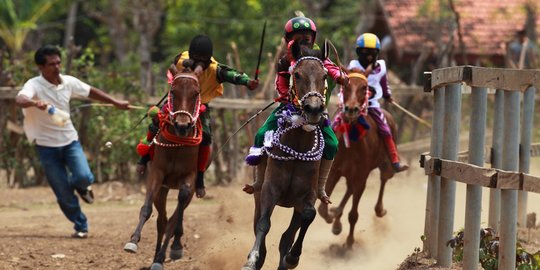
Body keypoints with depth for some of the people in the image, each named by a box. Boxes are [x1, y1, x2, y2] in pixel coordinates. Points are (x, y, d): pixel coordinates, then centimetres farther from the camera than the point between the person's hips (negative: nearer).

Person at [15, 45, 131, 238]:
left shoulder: (69, 82, -4)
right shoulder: (34, 85, -19)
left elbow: (91, 92, 13)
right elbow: (20, 99, -41)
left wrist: (116, 103, 17)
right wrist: (35, 103, -63)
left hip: (70, 140, 3)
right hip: (47, 145, -3)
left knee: (84, 177, -20)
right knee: (64, 194, -1)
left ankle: (81, 186, 17)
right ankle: (81, 227, 19)